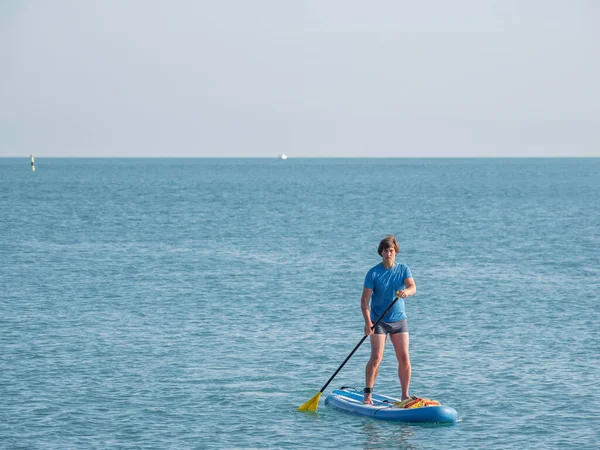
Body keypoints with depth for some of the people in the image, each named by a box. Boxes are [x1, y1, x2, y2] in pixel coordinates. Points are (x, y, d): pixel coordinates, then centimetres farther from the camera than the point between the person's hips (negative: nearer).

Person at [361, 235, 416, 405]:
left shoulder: (403, 269, 1)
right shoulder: (373, 273, -8)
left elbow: (413, 287, -15)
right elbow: (365, 300, -11)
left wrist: (406, 291, -40)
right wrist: (367, 322, -24)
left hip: (399, 320, 3)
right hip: (378, 321, -3)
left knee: (404, 358, -1)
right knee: (376, 357, -11)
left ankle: (405, 395, 8)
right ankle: (368, 394, -5)